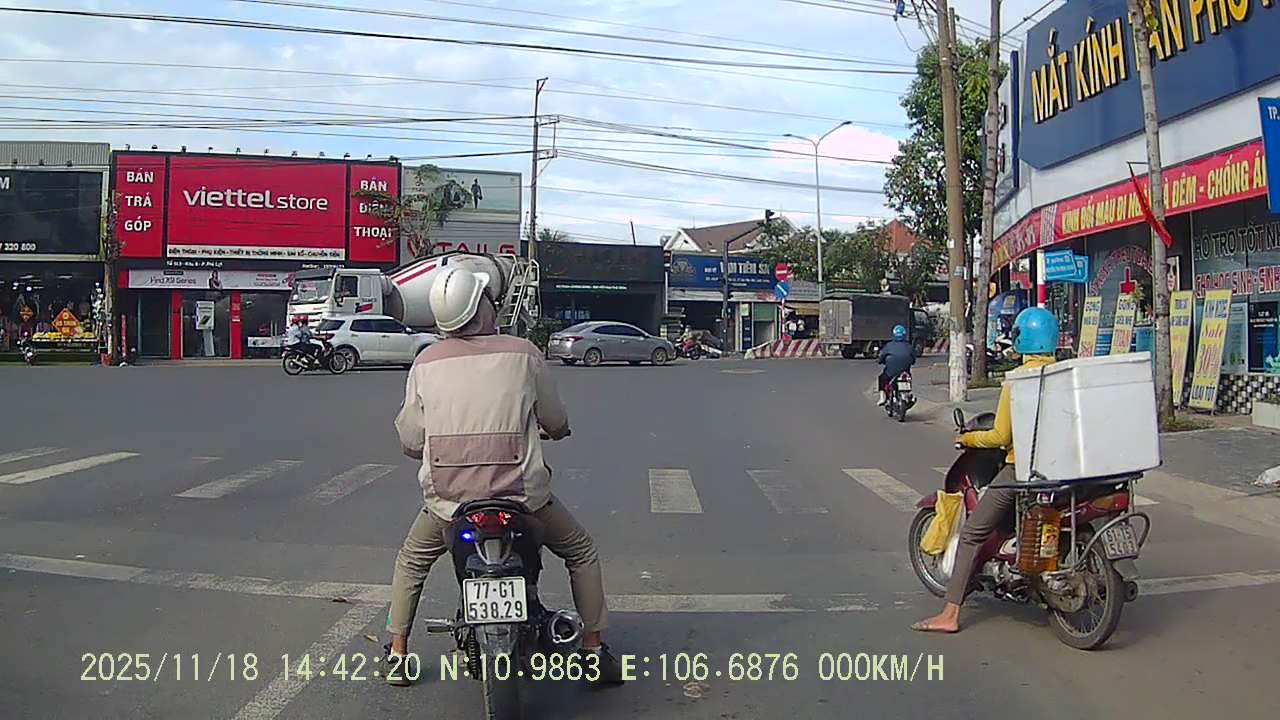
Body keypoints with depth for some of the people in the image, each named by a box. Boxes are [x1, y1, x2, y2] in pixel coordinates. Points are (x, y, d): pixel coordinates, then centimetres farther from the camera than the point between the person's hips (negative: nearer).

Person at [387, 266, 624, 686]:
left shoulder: (426, 363, 1)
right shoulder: (523, 353, -3)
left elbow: (410, 441, 5)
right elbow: (555, 422, 7)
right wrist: (558, 429, 31)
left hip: (447, 495, 2)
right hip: (520, 492, -2)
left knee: (411, 562, 31)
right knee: (581, 553, 22)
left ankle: (397, 654, 30)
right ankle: (594, 649, 21)